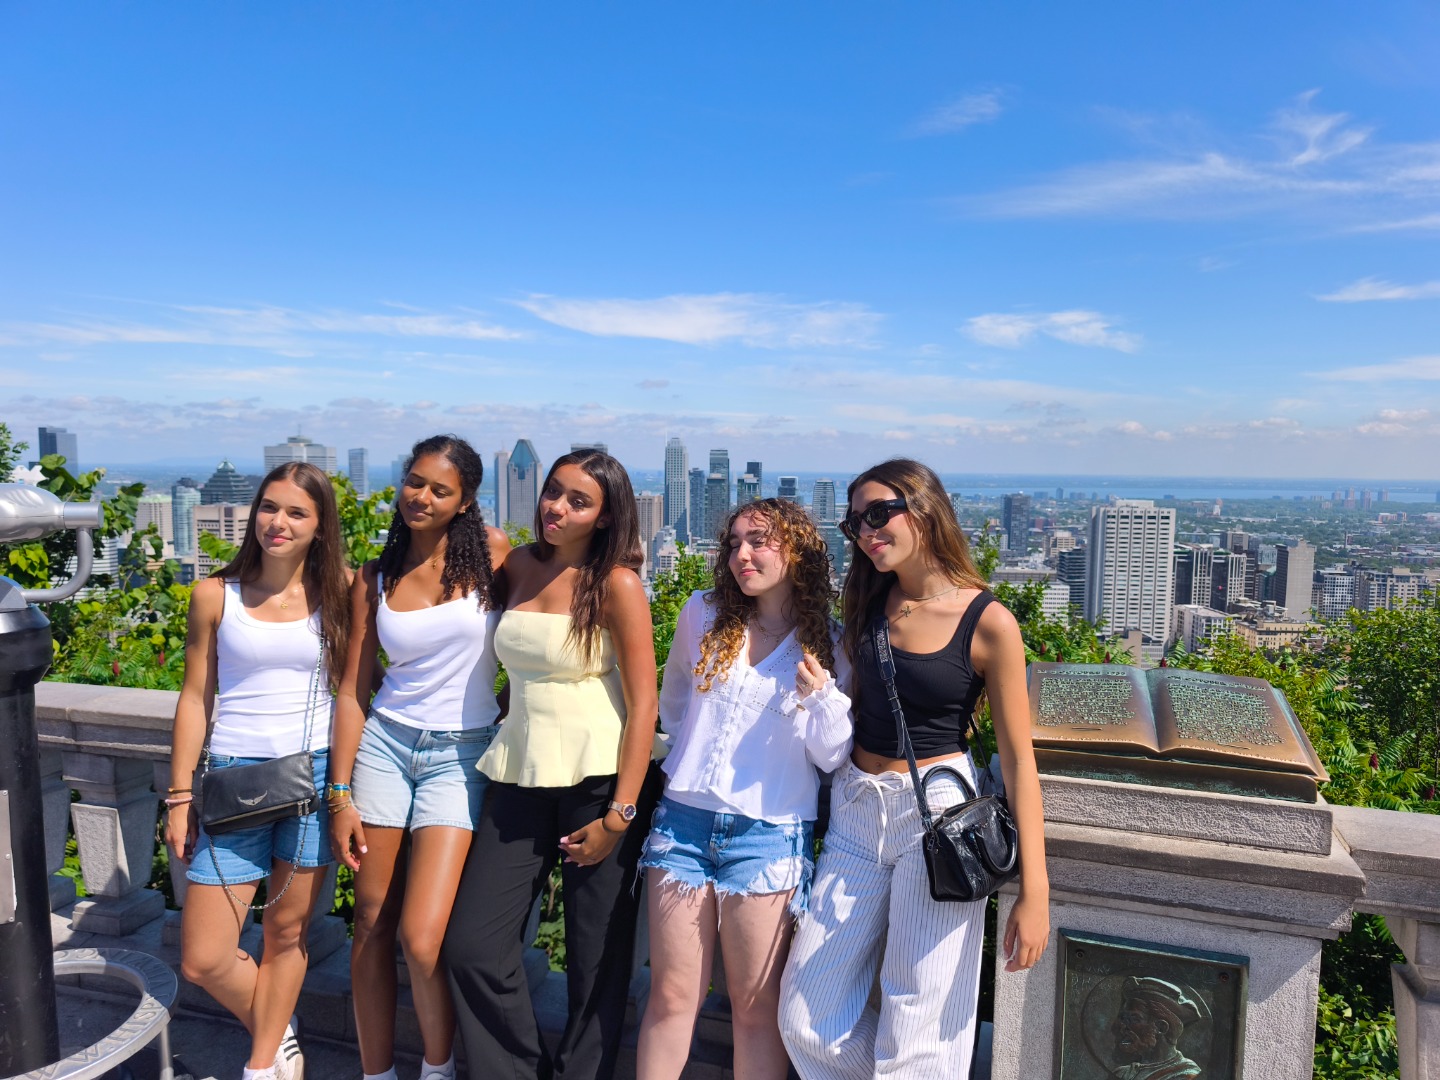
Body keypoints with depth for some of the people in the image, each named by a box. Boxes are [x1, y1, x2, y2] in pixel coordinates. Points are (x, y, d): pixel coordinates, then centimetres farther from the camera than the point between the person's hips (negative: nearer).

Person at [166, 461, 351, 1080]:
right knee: (203, 962, 4)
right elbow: (195, 698, 4)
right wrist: (180, 797, 4)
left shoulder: (337, 593, 0)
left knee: (287, 936, 12)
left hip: (314, 774, 0)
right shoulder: (215, 596, 0)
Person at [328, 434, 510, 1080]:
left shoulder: (492, 555, -4)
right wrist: (340, 795, 2)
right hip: (384, 743, 3)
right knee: (372, 926, 8)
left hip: (461, 755, -3)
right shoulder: (374, 580, 5)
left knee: (421, 939, -9)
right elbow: (352, 692, 5)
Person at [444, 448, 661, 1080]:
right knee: (472, 944, 3)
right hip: (522, 778, 5)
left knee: (596, 957, 5)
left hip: (598, 781, -5)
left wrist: (619, 815, -13)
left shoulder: (616, 584, -8)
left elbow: (643, 705, -10)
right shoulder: (520, 566, 7)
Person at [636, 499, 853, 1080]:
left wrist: (821, 697, -20)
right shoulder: (702, 615, 4)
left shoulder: (828, 645, -2)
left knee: (757, 1008, 9)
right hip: (684, 822, 2)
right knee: (671, 997, 11)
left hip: (769, 836, -2)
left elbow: (833, 757, -4)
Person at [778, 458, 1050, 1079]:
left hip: (937, 814, -5)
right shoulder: (869, 604, 5)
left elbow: (1018, 758, -9)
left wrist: (1033, 890, -10)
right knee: (808, 1021, 8)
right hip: (855, 812, 5)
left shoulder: (988, 623, -11)